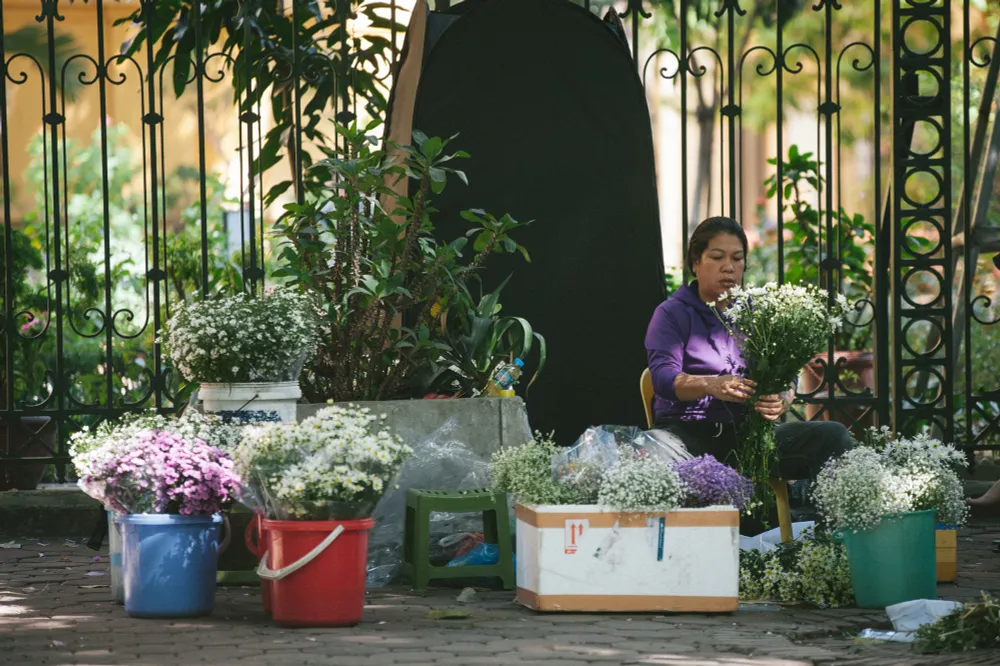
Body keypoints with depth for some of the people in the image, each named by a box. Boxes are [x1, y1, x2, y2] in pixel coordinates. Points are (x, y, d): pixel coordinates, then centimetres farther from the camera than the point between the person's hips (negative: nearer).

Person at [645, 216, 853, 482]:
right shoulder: (673, 313, 6)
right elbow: (663, 376, -10)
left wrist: (780, 401, -20)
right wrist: (710, 385, -32)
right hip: (690, 431, -4)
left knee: (835, 436, -19)